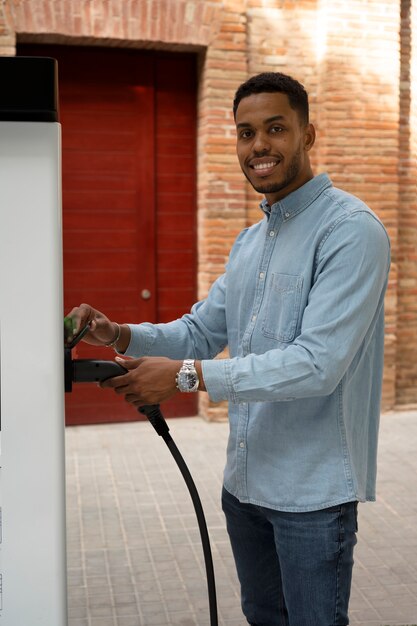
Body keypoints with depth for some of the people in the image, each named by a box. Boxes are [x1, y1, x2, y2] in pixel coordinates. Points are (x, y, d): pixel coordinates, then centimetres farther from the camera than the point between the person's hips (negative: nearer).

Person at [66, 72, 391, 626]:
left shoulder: (350, 230, -17)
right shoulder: (250, 240, 12)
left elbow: (318, 364, -26)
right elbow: (201, 331, 13)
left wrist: (186, 374, -25)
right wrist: (120, 335, -5)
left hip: (312, 490, -8)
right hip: (246, 479, 8)